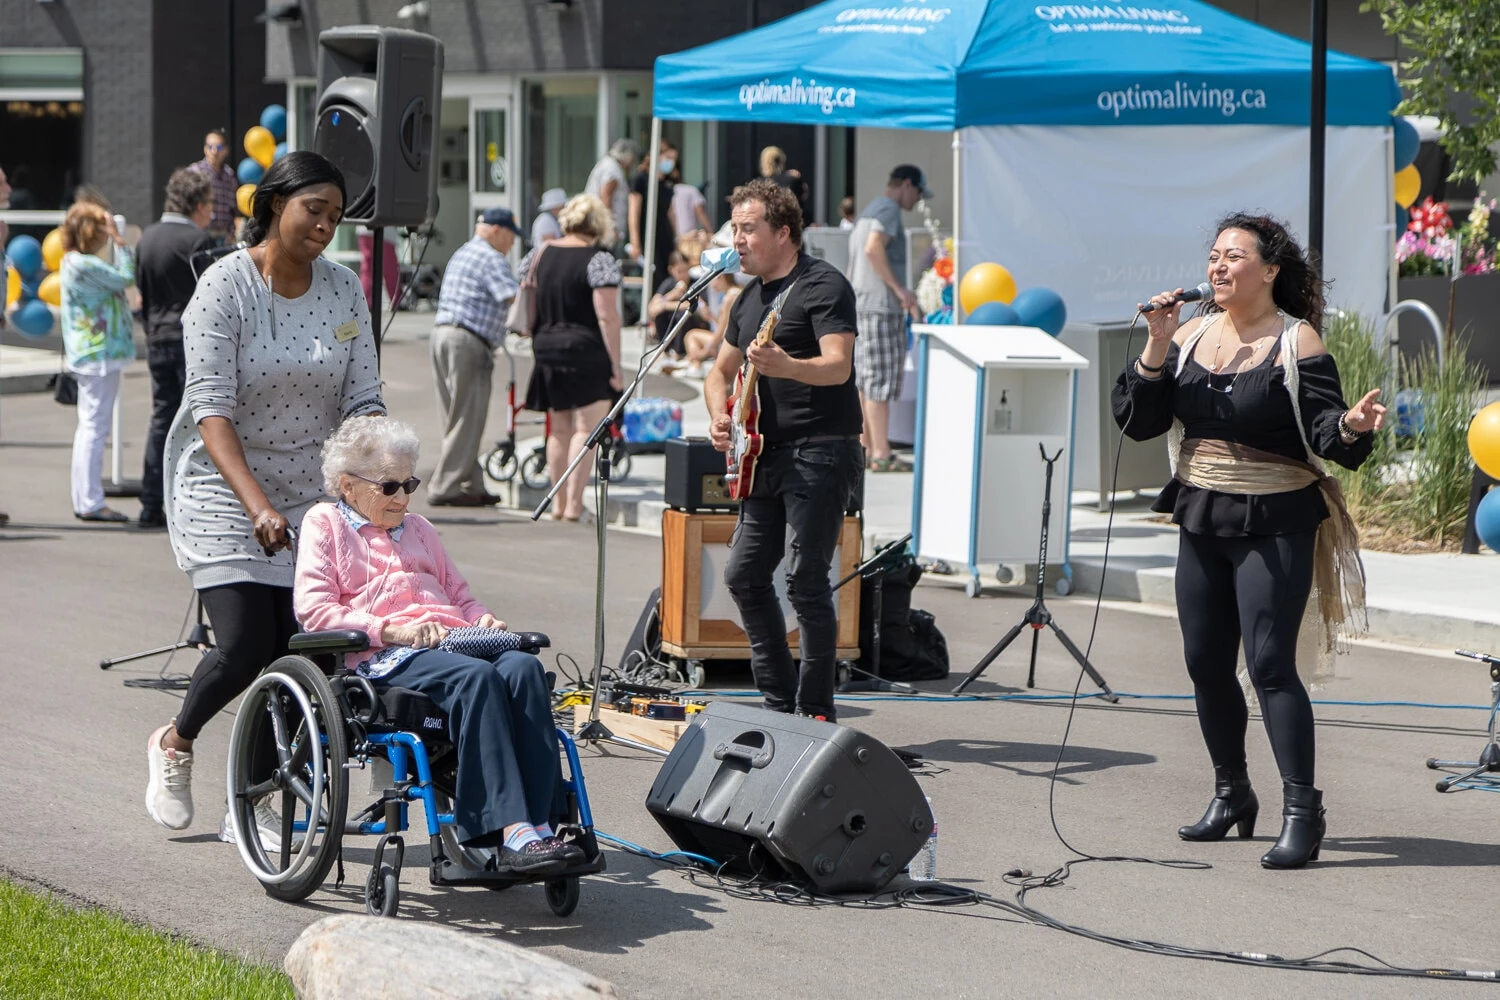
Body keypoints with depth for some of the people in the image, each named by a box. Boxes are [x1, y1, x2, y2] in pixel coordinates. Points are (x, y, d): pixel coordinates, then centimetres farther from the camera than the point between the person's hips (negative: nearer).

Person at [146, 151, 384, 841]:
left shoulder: (343, 290, 1)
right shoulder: (224, 287, -14)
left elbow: (362, 402, 0)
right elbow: (211, 410, -20)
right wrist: (258, 506, -31)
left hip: (311, 492, 4)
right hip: (223, 489, -4)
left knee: (295, 651, -4)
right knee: (243, 646, -14)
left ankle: (253, 801, 10)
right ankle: (174, 744, 16)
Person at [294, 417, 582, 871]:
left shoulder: (418, 528, 35)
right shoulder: (324, 524, 15)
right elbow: (313, 610, 0)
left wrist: (482, 620, 10)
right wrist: (390, 631, -12)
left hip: (451, 642, 6)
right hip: (383, 661, -6)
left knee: (523, 667, -29)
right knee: (477, 676, -37)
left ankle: (539, 826, -41)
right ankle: (513, 833, -46)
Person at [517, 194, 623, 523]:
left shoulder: (538, 256, 9)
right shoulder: (599, 260, -9)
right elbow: (607, 316, -14)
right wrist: (615, 364, -12)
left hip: (547, 350, 6)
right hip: (587, 353, -6)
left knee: (559, 429, 14)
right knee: (587, 428, -4)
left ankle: (559, 503, 18)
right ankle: (574, 504, -11)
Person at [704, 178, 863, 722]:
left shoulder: (823, 285, -9)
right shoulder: (751, 298, 17)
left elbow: (838, 366, -22)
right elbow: (720, 374, 25)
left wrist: (785, 366, -41)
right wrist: (721, 417, 4)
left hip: (821, 453, -9)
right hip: (768, 456, 9)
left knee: (805, 580, -11)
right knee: (744, 576, 8)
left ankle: (815, 713, -4)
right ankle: (780, 702, 17)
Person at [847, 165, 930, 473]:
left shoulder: (868, 211, 23)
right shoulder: (889, 209, -7)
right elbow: (873, 248, -23)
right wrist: (899, 289, -19)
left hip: (861, 305, 10)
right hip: (882, 307, -10)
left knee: (865, 380, 11)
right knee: (881, 380, -9)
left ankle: (866, 448, 14)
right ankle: (881, 454, -10)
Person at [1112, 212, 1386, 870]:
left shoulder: (1297, 342, -8)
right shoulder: (1191, 335, 7)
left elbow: (1322, 435, -12)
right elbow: (1138, 420, 2)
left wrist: (1352, 427, -35)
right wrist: (1157, 348, -10)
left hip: (1275, 526, -6)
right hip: (1202, 523, 6)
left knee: (1270, 664, -13)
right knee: (1206, 663, 11)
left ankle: (1301, 812, -11)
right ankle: (1232, 795, 28)